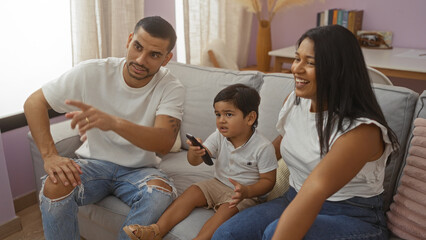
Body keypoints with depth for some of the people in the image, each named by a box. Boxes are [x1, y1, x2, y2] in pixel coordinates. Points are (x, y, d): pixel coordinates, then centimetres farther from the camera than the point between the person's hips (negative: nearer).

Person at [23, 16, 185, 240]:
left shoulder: (171, 88, -16)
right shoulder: (92, 72, -14)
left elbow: (164, 143, -31)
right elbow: (34, 103, -7)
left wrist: (114, 122, -48)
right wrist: (50, 155, -21)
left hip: (138, 169, 0)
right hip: (94, 162, 1)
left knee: (160, 193, -32)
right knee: (55, 186, -29)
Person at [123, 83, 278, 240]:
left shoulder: (263, 147, -19)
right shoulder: (219, 136, -6)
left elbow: (268, 180, -13)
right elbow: (195, 161, -9)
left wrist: (247, 191, -32)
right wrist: (194, 152, -34)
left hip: (249, 193, -4)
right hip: (219, 184, 5)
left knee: (228, 209, -31)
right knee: (192, 192, -13)